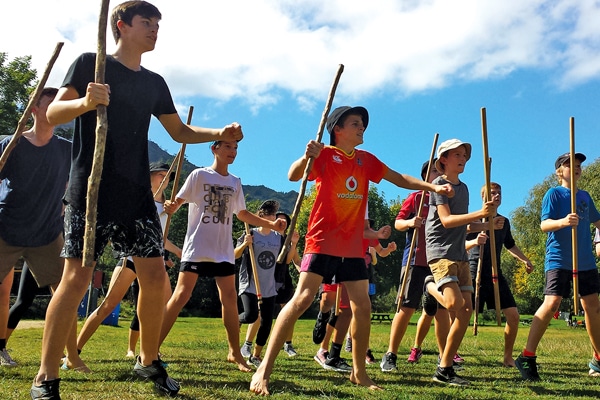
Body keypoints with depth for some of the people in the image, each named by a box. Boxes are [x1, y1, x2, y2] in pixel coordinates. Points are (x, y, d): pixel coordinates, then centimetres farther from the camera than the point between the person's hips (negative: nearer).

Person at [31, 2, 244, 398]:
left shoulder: (155, 83, 16)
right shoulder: (90, 63, 2)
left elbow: (180, 131, 22)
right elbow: (53, 113, -7)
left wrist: (220, 133, 5)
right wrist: (85, 102, -29)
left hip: (137, 195, 5)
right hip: (91, 190, -5)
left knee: (156, 276, 1)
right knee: (76, 278, -9)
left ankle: (149, 361, 19)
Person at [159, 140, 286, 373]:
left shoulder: (235, 182, 12)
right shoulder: (199, 175, -3)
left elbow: (242, 214, 20)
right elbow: (176, 203, -6)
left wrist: (271, 224, 9)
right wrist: (170, 207, -30)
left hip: (223, 251, 5)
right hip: (197, 247, -4)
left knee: (230, 298, 3)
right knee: (181, 296, -8)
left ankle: (235, 353, 15)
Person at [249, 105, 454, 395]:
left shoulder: (366, 160, 13)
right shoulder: (325, 154, -4)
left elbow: (400, 179, 20)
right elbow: (293, 176, -19)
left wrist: (433, 187, 9)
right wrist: (306, 157, -39)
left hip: (353, 245, 6)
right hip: (323, 240, -6)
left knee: (363, 308, 6)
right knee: (302, 298, -16)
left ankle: (359, 373, 22)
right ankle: (264, 369, -10)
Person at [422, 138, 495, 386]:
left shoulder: (463, 188, 18)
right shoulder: (439, 183, -4)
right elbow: (446, 220, -16)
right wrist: (479, 213, -25)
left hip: (460, 254, 8)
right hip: (440, 252, -8)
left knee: (467, 310, 1)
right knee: (455, 305, -24)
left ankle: (445, 369, 8)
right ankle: (431, 287, 9)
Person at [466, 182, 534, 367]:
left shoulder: (504, 222, 15)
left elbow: (510, 245, 31)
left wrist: (525, 259, 21)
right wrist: (475, 241, -30)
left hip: (496, 275, 6)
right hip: (476, 274, -6)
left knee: (513, 315, 1)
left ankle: (508, 358, 15)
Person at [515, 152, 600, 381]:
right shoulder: (554, 193, -2)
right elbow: (544, 225, -14)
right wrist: (562, 222, -34)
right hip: (559, 259, -7)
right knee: (551, 303, -17)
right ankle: (527, 357, -11)